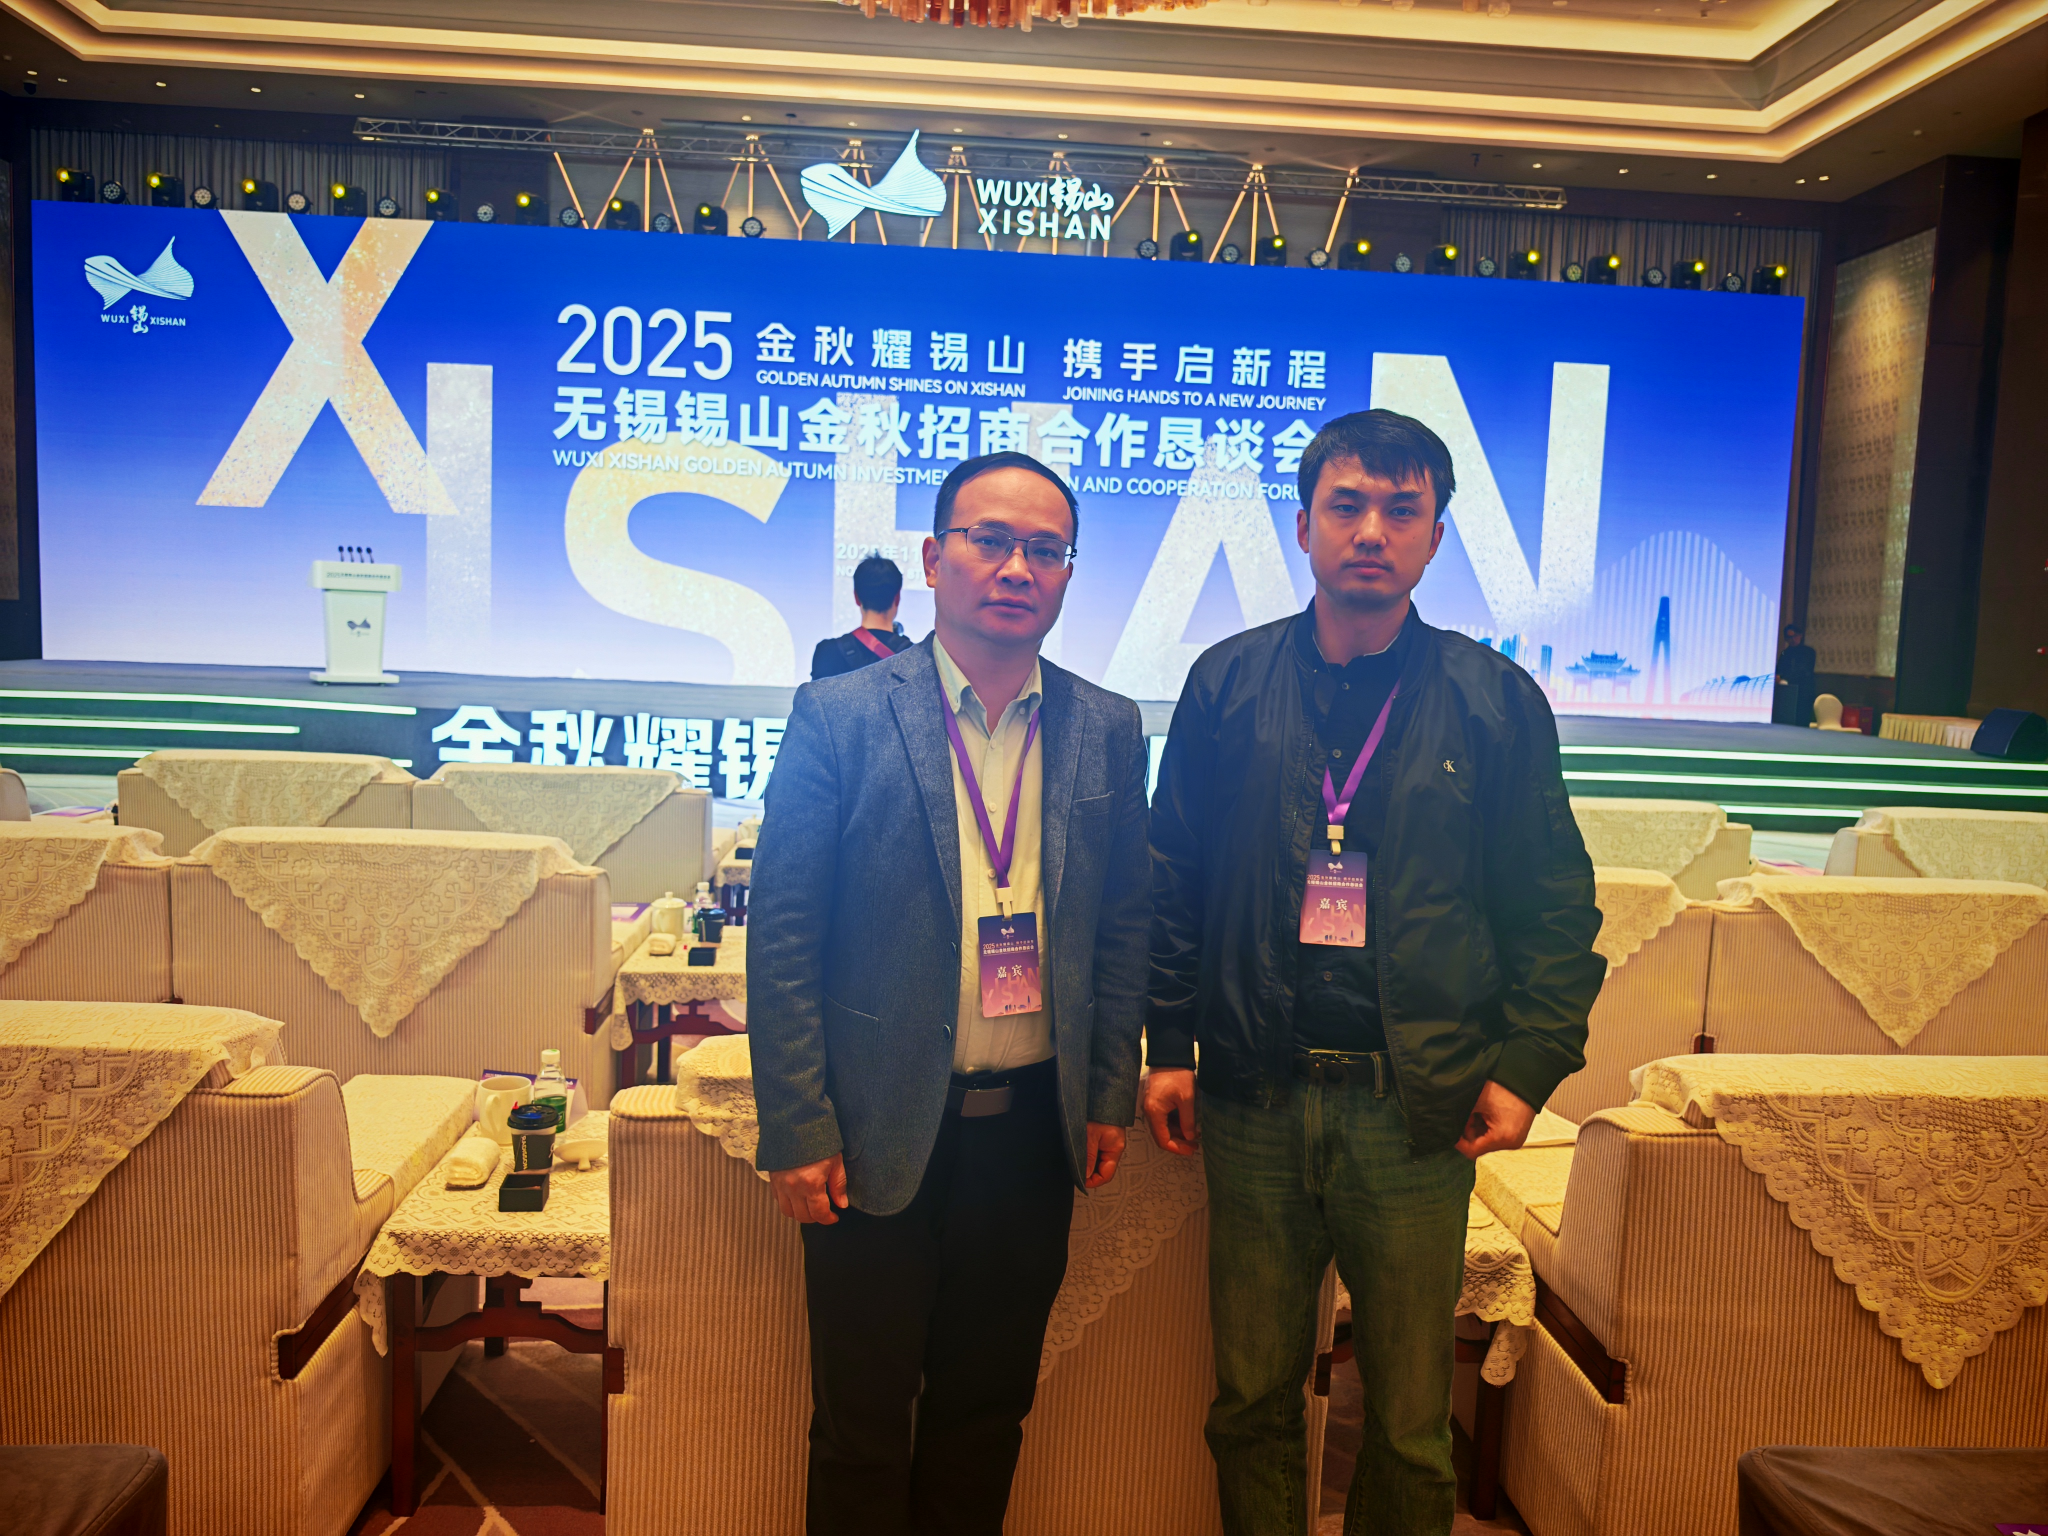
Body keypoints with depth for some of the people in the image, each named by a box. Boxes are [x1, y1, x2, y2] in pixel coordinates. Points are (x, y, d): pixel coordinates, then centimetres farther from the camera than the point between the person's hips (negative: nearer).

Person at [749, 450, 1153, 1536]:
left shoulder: (1107, 731, 2)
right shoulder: (840, 718, -8)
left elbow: (1125, 925, 8)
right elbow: (782, 937, -8)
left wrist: (1111, 1092, 6)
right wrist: (799, 1131, -10)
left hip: (1034, 1127, 3)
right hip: (881, 1130, -3)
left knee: (988, 1407, 20)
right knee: (862, 1425, 14)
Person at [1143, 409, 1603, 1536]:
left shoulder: (1495, 701, 2)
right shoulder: (1229, 684, 4)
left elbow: (1554, 903, 4)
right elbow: (1171, 878, 6)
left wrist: (1528, 1061, -5)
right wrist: (1168, 1043, 2)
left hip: (1418, 1106, 0)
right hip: (1253, 1098, 1)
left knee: (1411, 1419, 11)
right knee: (1250, 1397, 14)